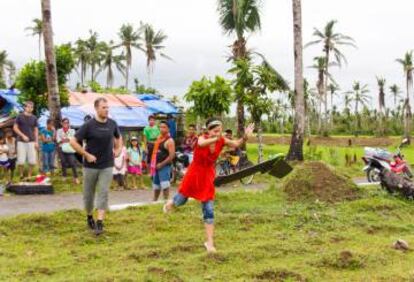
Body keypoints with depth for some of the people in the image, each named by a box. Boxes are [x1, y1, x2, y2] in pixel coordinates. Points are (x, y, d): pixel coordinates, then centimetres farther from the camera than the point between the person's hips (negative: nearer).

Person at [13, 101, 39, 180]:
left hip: (31, 141, 2)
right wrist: (23, 135, -10)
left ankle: (29, 175, 11)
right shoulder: (20, 116, 1)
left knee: (32, 161, -3)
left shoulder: (34, 118, 8)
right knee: (21, 160, -6)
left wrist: (36, 142, 4)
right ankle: (21, 174, 14)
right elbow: (15, 127, 1)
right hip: (21, 141, -2)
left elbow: (36, 130, 11)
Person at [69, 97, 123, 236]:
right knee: (89, 193, 10)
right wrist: (87, 155, -13)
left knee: (103, 193, -5)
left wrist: (118, 149, 5)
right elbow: (73, 142, -10)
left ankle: (100, 223, -5)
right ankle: (89, 216, 33)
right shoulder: (88, 125, -11)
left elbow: (118, 137, 22)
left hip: (107, 166, 2)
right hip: (90, 166, -2)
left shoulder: (112, 124, 0)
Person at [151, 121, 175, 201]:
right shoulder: (159, 138, 13)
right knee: (156, 185, 19)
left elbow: (172, 155, -19)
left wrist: (161, 164, -18)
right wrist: (153, 164, 13)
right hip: (156, 166, 8)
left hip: (164, 166, -8)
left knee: (165, 185, -15)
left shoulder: (169, 141, -13)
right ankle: (155, 200, 33)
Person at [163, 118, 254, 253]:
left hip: (208, 177, 2)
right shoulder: (203, 138, -23)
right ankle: (171, 202, 57)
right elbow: (201, 143, -49)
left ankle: (209, 242, 6)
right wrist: (216, 138, -68)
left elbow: (236, 144, -30)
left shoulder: (222, 141, -13)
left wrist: (245, 137, -50)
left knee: (209, 210, -2)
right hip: (194, 174, -2)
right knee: (181, 201, 19)